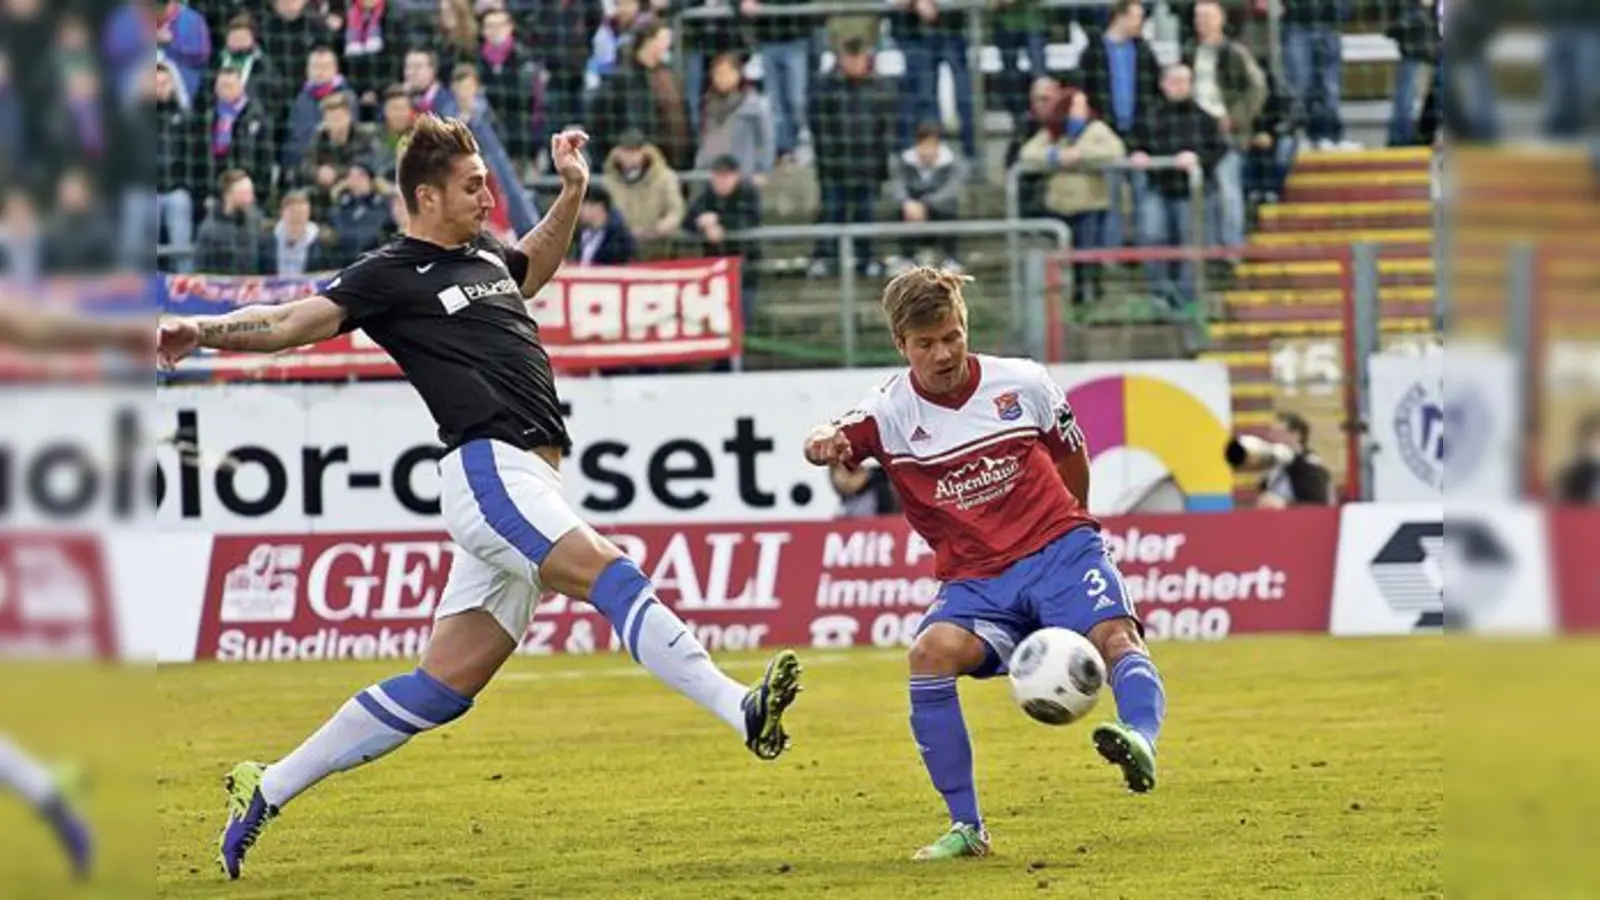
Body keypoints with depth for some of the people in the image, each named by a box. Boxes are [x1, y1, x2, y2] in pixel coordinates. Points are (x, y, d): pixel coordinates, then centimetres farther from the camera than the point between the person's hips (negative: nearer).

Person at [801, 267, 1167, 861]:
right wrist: (824, 443, -49)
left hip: (1059, 549, 0)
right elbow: (835, 440, -25)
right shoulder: (892, 411, -3)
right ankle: (966, 827, -21)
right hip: (974, 579, 0)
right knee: (932, 651, -28)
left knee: (1115, 636, -30)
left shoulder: (1022, 383, 1)